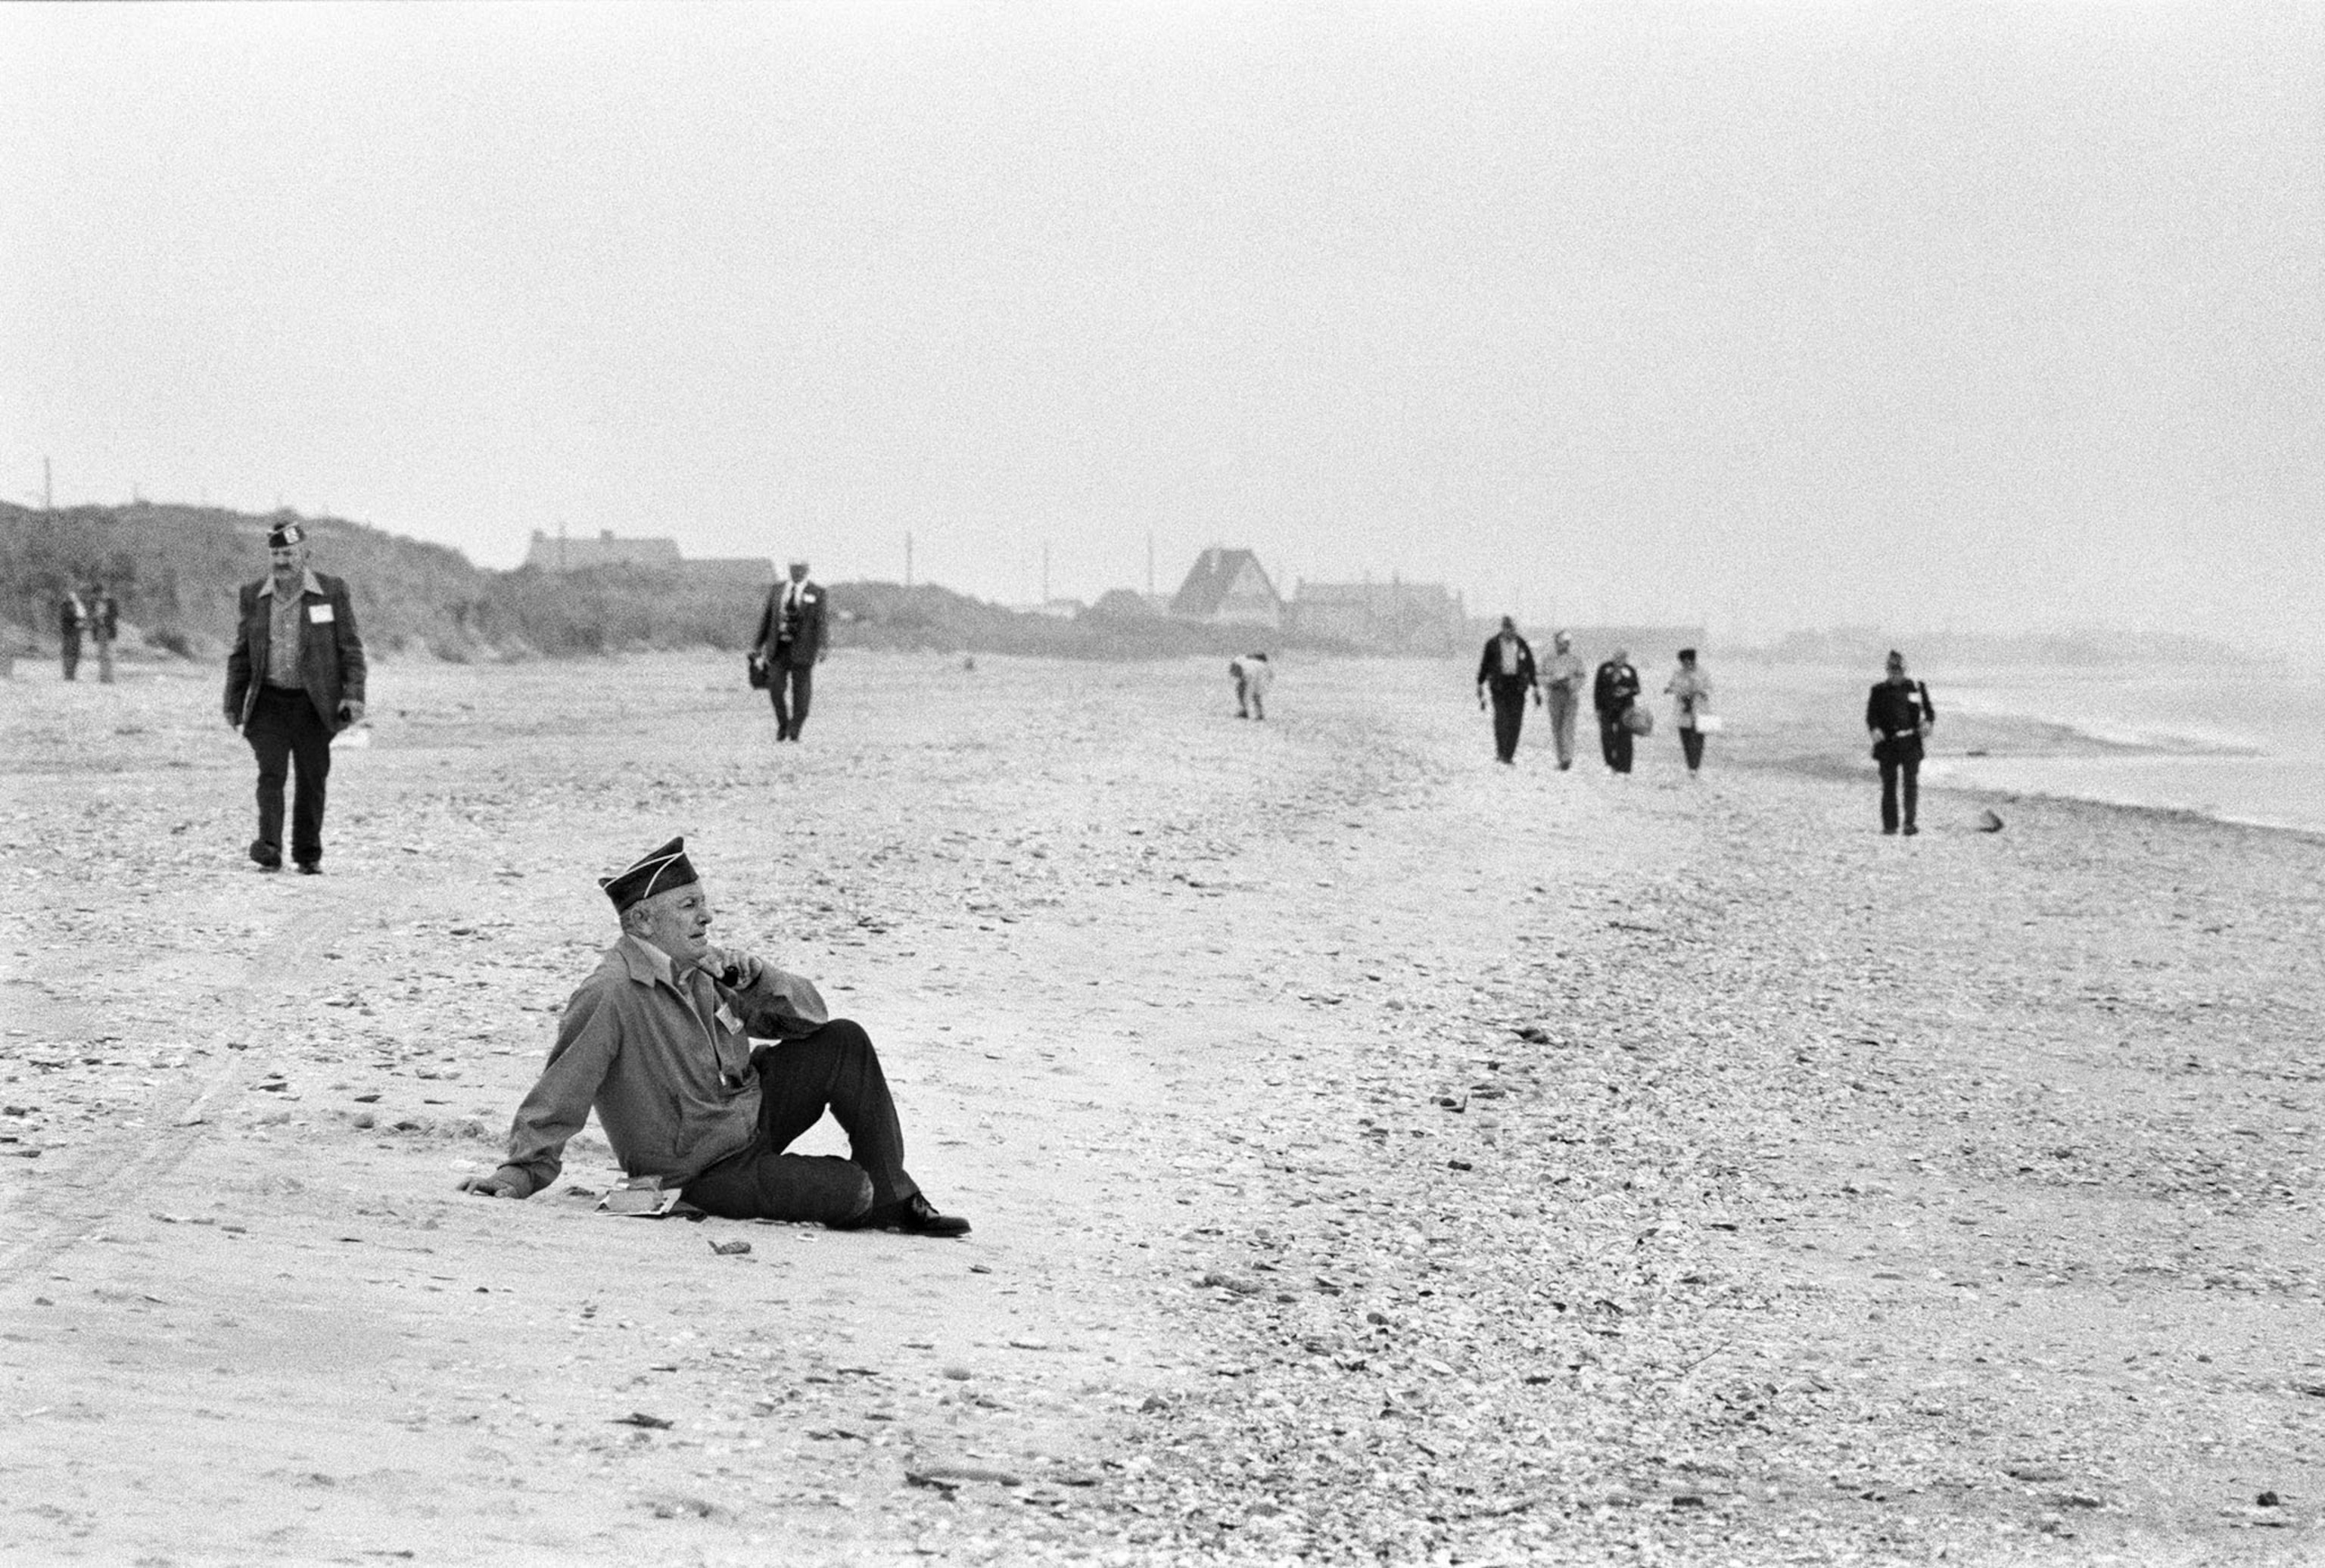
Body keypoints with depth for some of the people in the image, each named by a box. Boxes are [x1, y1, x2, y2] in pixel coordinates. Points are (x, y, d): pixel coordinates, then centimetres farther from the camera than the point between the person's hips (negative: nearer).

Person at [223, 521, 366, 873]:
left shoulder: (332, 592, 0)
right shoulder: (253, 596, 6)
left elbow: (350, 649, 1)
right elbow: (241, 654, 12)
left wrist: (353, 695, -9)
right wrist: (233, 703, 9)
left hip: (314, 703, -1)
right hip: (269, 701, 1)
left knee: (313, 778, 5)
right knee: (271, 773, -12)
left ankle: (308, 855, 18)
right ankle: (269, 850, -20)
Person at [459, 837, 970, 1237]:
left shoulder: (704, 967, -1)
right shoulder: (609, 995, -25)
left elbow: (809, 1016, 4)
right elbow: (560, 1091, -25)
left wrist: (757, 979, -15)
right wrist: (523, 1170, -29)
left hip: (753, 1112, 8)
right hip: (706, 1171, -8)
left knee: (844, 1042, -8)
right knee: (849, 1191, -24)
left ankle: (896, 1194, 4)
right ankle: (875, 1204, 16)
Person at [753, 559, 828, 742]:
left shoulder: (816, 594, -1)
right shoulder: (776, 590, 8)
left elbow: (820, 623, -7)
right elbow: (766, 618, 10)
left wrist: (821, 648, -18)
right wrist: (758, 645, 7)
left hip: (802, 649, -2)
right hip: (779, 648, 2)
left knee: (800, 692, 0)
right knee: (776, 688, -6)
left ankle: (795, 731, 13)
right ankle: (783, 724, 15)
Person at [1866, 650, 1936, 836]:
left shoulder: (1916, 687, 8)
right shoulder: (1879, 690, 7)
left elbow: (1929, 710, 11)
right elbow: (1871, 714, 1)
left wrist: (1928, 722, -11)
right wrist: (1874, 729, -19)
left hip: (1911, 743, -1)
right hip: (1887, 743, 1)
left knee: (1911, 783, -9)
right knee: (1889, 784, 4)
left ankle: (1910, 823, -9)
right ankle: (1889, 824, 10)